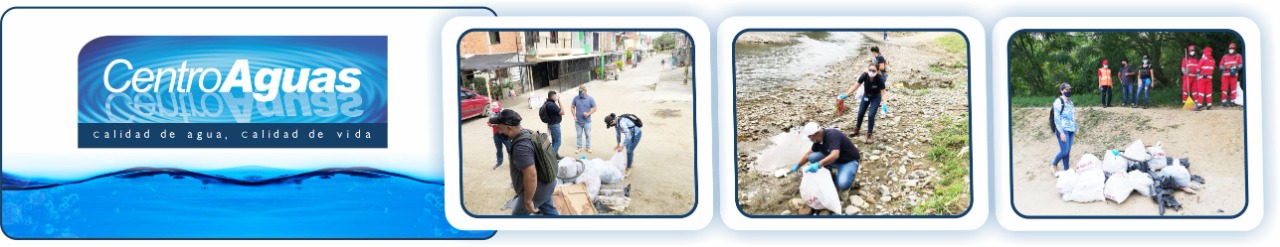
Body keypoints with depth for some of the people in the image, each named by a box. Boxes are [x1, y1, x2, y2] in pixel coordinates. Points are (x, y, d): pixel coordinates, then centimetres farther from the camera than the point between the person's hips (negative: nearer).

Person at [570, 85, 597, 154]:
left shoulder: (590, 99, -9)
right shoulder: (576, 98, -4)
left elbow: (594, 108, -3)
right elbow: (572, 107, 6)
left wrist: (588, 113, -18)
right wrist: (574, 116, -6)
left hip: (587, 121, -2)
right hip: (578, 121, 2)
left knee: (588, 135, 10)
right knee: (579, 135, 12)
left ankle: (588, 147, 24)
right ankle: (579, 147, 24)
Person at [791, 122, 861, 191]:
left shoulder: (832, 135, -30)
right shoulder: (819, 139, -4)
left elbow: (834, 155, -43)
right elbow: (809, 153, 13)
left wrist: (818, 165, -47)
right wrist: (798, 166, 18)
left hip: (849, 161, -8)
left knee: (843, 185, -33)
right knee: (812, 157, -9)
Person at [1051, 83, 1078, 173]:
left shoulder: (1070, 102, 14)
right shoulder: (1058, 102, -9)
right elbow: (1057, 118, -13)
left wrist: (1076, 128, 19)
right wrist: (1061, 132, -19)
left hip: (1071, 130, 7)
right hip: (1063, 130, -7)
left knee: (1068, 151, 7)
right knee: (1064, 151, -10)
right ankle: (1053, 165, 12)